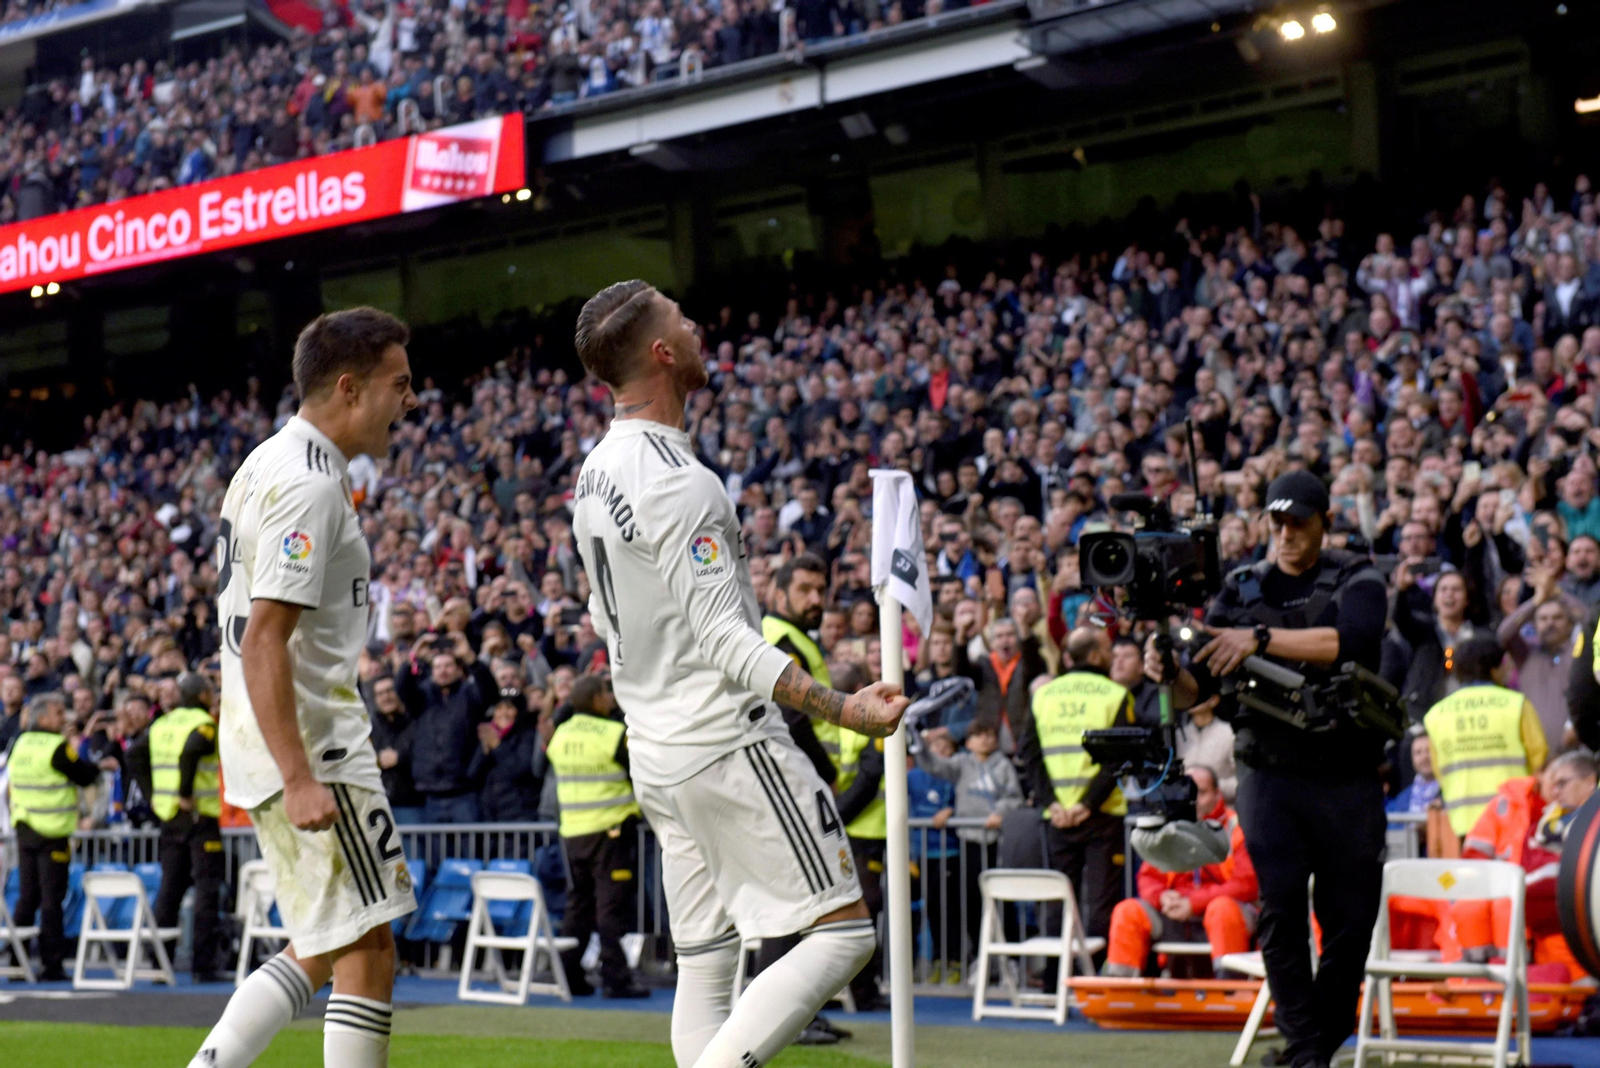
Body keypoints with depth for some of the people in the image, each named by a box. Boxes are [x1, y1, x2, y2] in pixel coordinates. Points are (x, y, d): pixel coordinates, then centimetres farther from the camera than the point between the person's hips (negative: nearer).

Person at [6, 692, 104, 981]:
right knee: (51, 898, -3)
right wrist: (99, 766, 11)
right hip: (52, 833, -7)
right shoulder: (57, 747, -14)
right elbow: (86, 776, -10)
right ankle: (51, 964, -2)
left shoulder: (21, 744, 8)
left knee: (27, 895, 12)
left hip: (24, 828, 7)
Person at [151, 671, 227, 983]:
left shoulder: (161, 724, 12)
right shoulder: (203, 724, -9)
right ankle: (204, 965, -6)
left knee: (170, 886, 11)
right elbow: (190, 751, -27)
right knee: (206, 887, -3)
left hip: (168, 817, 6)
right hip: (200, 816, -6)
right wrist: (185, 794, -20)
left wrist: (153, 794, 9)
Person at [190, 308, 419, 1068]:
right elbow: (262, 641, -23)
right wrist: (299, 779, -26)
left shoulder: (267, 465, 16)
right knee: (365, 949, -4)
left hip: (266, 747, 10)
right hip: (314, 748, -10)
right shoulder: (308, 485, -16)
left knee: (323, 953, 15)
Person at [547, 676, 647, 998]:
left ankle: (569, 974, 13)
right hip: (611, 828, -6)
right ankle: (615, 977, -6)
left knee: (578, 902, 13)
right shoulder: (614, 733, -12)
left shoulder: (560, 735, 7)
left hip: (572, 832, 6)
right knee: (612, 904, -4)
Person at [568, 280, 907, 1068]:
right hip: (727, 744, -9)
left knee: (704, 965, 10)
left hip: (653, 750, 9)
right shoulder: (678, 483, -19)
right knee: (843, 929, -5)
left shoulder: (595, 473, 10)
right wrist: (841, 710, -25)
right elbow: (725, 640, -22)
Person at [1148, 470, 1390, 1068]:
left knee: (1352, 918, 4)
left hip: (1349, 778, 0)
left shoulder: (1356, 582, 3)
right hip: (1270, 775, 0)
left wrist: (1262, 638, -26)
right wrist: (1167, 672, -18)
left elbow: (1352, 640, -19)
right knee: (1280, 909, -15)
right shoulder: (1240, 590, 9)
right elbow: (1196, 689, 5)